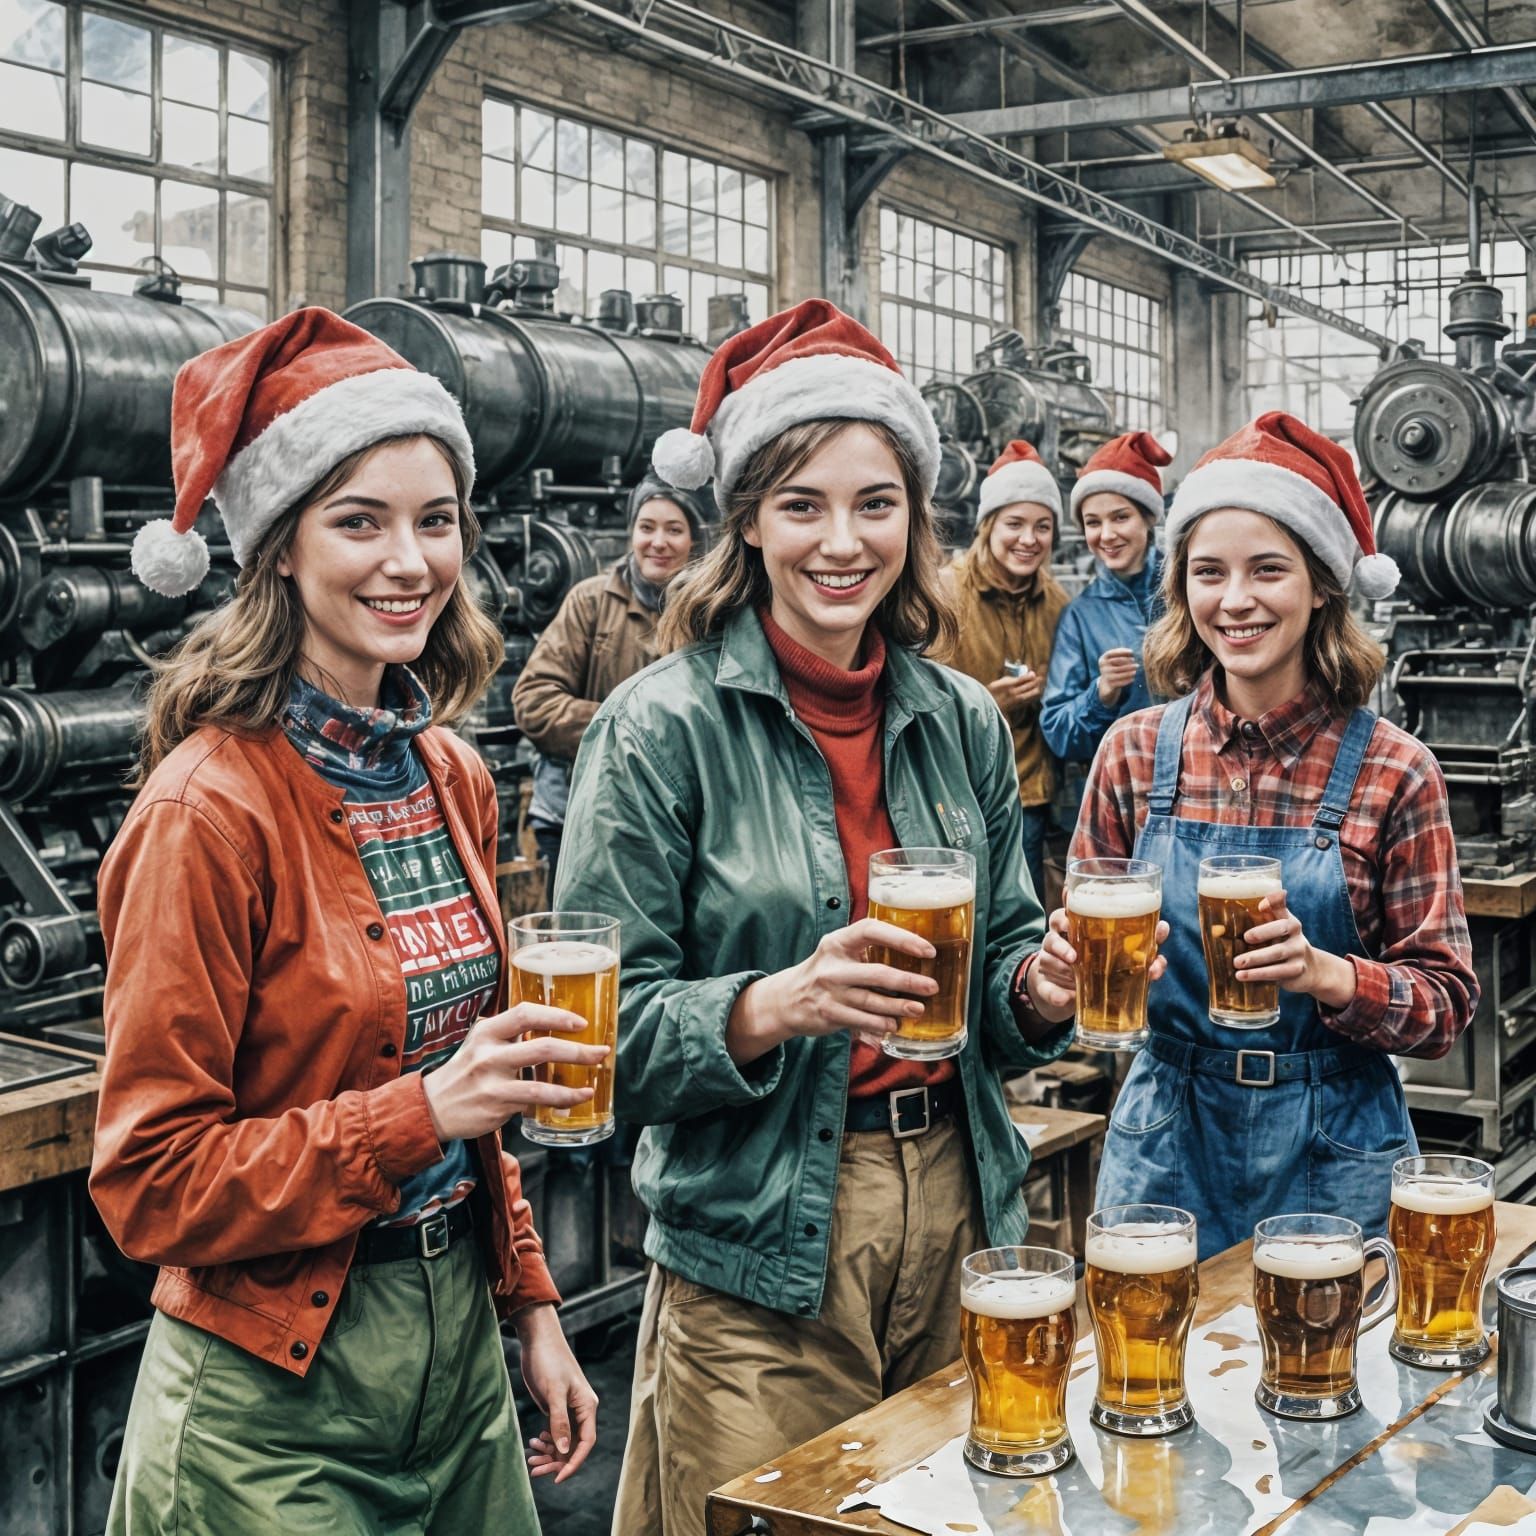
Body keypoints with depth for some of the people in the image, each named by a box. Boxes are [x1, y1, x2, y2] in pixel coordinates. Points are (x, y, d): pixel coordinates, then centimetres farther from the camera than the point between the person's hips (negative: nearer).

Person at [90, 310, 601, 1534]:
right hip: (275, 1392, -6)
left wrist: (531, 1303, 11)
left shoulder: (451, 778, 3)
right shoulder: (212, 806, -18)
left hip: (459, 1336, 7)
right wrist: (420, 1112, -25)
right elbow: (149, 1182, -17)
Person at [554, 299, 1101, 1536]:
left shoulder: (962, 720, 4)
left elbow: (997, 961, 12)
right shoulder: (663, 727, -11)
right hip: (759, 1256, -5)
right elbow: (604, 1029, -13)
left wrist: (1040, 989, -10)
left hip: (955, 1208, 5)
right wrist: (779, 1004, -29)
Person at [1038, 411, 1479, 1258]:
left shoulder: (1391, 769, -9)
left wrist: (1327, 973, -24)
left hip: (1330, 1156, -2)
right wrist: (1070, 955, -14)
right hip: (1166, 1139, 2)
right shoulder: (1136, 752, -2)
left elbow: (1447, 999, -7)